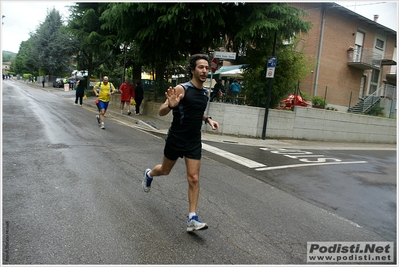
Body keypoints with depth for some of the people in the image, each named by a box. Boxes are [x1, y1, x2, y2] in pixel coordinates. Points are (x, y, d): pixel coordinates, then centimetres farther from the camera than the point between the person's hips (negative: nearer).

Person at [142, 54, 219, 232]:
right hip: (176, 139, -4)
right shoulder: (181, 89, -15)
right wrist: (171, 105, -39)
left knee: (194, 179, -3)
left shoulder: (205, 93, 5)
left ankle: (192, 219, 4)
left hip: (194, 142, 4)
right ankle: (149, 174, 54)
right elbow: (161, 112, -17)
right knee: (165, 170, 18)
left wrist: (207, 119, 5)